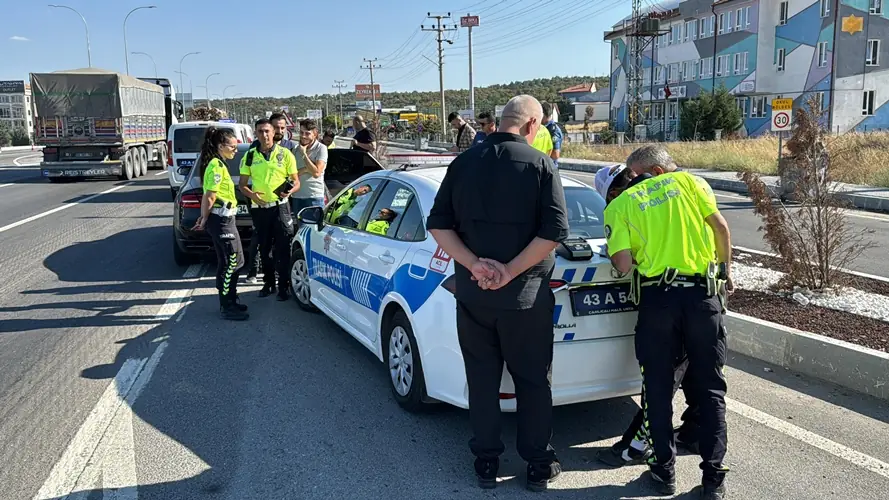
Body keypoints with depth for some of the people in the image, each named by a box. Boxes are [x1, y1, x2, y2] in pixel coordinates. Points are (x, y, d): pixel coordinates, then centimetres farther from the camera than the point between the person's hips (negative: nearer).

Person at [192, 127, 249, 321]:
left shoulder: (218, 164, 16)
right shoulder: (217, 166, -15)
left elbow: (210, 197, 16)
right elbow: (209, 198, -18)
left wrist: (205, 218, 12)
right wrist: (205, 219, -7)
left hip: (224, 219, 10)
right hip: (221, 219, -10)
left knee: (234, 261, 15)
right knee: (230, 262, -4)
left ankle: (230, 301, 25)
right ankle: (227, 307, 4)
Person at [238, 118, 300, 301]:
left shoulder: (285, 154, 0)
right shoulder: (249, 156, 6)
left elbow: (296, 182, 1)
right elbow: (242, 184, 8)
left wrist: (290, 190, -22)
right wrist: (251, 195, -13)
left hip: (280, 206, -3)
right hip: (259, 208, 3)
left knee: (282, 249, -2)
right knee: (264, 248, 12)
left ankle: (283, 286, 7)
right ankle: (268, 283, 24)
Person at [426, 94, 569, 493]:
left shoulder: (463, 162, 3)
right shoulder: (538, 164, -7)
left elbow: (437, 224, -1)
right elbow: (554, 229, -15)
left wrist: (473, 264, -9)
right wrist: (511, 272, -13)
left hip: (472, 292, 3)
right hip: (525, 294, -2)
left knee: (481, 379, 15)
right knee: (533, 381, 12)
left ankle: (486, 461, 24)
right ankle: (538, 465, 22)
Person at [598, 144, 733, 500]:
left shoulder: (617, 207, 3)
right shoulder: (686, 181, 9)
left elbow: (623, 265, -7)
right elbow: (721, 227, 4)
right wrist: (726, 271, 17)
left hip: (656, 297, -1)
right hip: (703, 294, 2)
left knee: (658, 387, 12)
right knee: (710, 388, 11)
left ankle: (665, 471, 20)